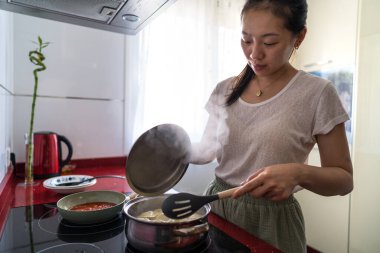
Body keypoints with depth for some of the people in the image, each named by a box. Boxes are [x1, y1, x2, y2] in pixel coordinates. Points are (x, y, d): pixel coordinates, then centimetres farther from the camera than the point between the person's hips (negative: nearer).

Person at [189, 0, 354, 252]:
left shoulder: (317, 93, -13)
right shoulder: (225, 90, -1)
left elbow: (344, 179, -9)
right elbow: (209, 149, 7)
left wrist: (299, 172, -28)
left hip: (272, 221, -3)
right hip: (216, 206, 4)